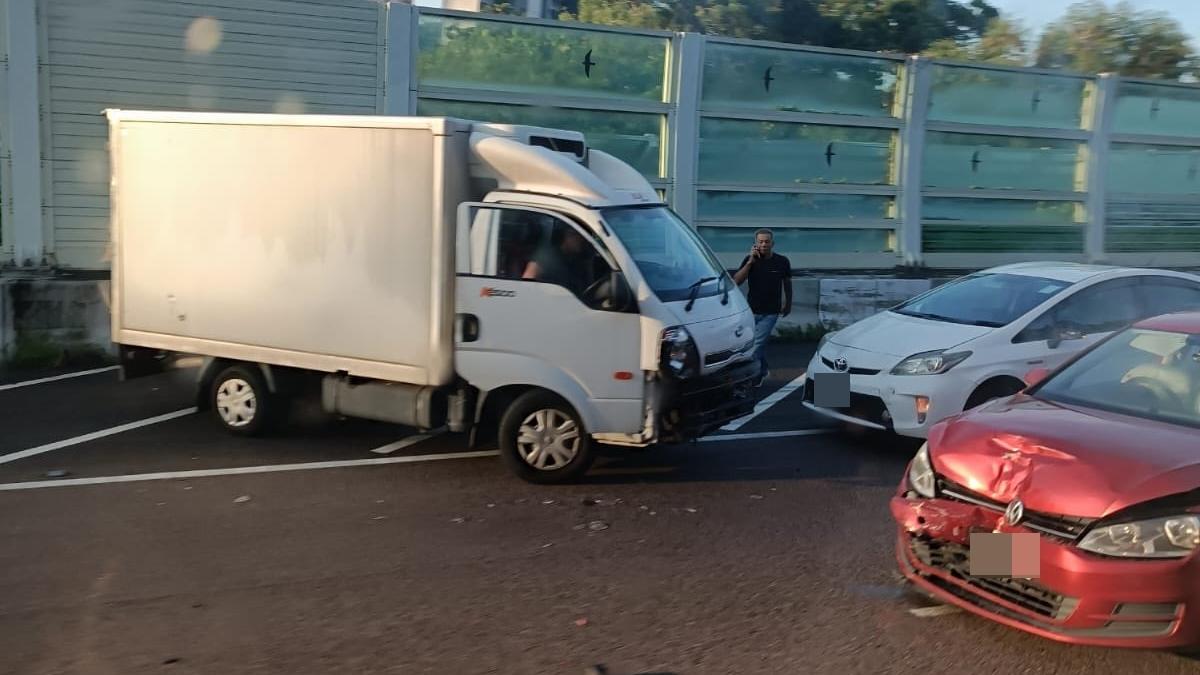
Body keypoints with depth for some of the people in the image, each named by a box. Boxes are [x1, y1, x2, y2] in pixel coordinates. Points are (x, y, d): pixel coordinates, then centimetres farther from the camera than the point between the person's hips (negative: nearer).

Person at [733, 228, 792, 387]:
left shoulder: (782, 261, -5)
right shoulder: (750, 260, -4)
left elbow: (787, 283, 11)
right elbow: (736, 281, -16)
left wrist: (788, 304, 19)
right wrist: (750, 262, -23)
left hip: (770, 312, -2)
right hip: (751, 310, 2)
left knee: (757, 344, -11)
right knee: (759, 344, 15)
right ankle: (763, 371, 37)